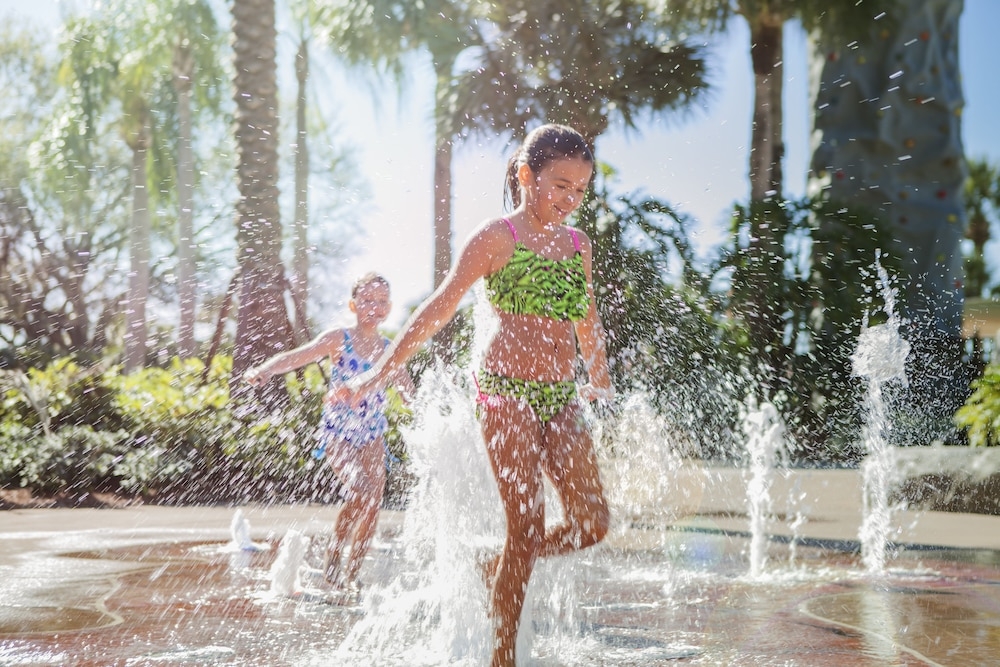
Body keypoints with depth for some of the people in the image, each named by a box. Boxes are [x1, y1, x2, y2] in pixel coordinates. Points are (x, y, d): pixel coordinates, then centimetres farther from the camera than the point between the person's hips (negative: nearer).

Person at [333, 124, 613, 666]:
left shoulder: (577, 244, 14)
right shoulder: (496, 236, -3)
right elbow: (439, 308, -5)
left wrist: (600, 380, 32)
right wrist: (380, 372, -10)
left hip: (562, 397, 6)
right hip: (506, 391, -6)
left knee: (591, 523, -3)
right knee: (526, 530, -7)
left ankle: (496, 570, 23)